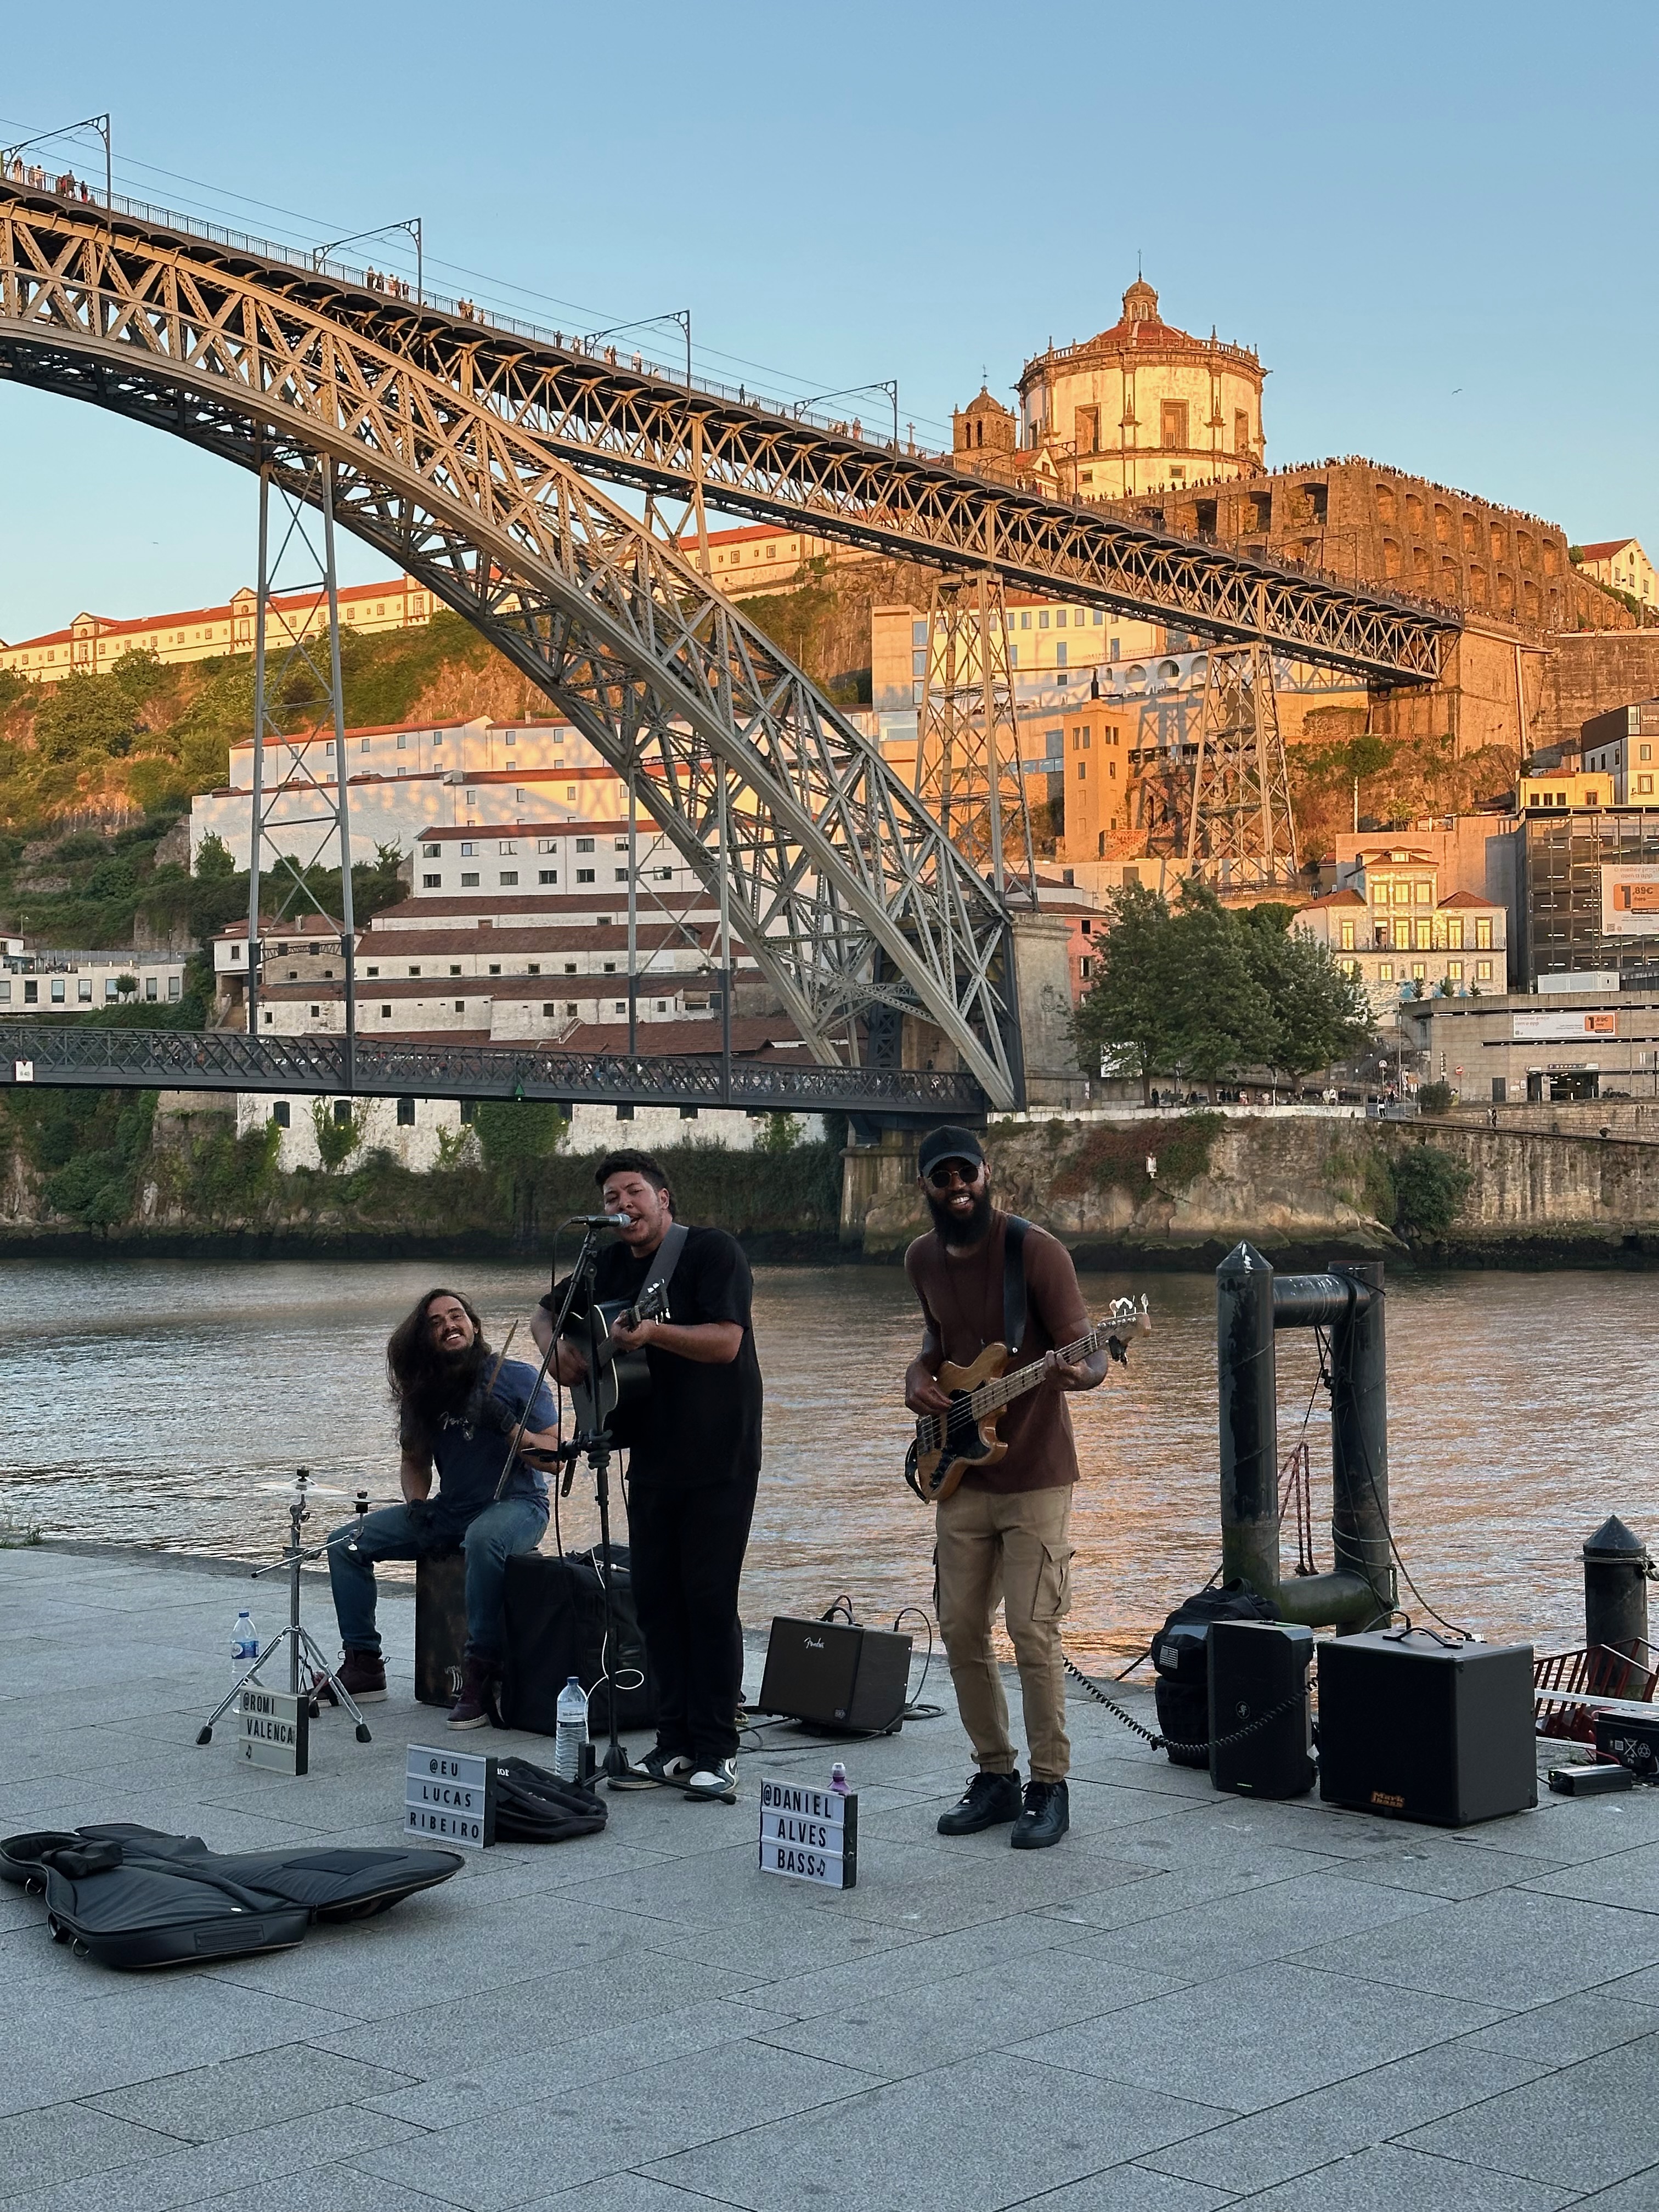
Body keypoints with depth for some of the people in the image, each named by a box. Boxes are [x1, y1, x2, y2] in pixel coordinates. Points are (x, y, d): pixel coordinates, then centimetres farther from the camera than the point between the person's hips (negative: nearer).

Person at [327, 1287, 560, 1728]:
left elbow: (555, 1457, -11)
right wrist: (416, 1504, -2)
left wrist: (507, 1426, -26)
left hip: (516, 1505, -6)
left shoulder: (517, 1378, -7)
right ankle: (364, 1665, 2)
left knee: (483, 1539, -42)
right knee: (346, 1543, -4)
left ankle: (480, 1675, -34)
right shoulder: (424, 1394, 7)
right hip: (450, 1510, 6)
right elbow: (415, 1460, 18)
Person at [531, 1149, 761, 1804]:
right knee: (655, 1599, 8)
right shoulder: (609, 1266, 11)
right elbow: (546, 1312, 23)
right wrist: (557, 1346, 1)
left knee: (709, 1600, -7)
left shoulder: (712, 1251, -9)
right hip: (651, 1460, 7)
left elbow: (726, 1342, -20)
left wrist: (654, 1333, -32)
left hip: (718, 1461, -7)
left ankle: (716, 1754, 0)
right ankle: (675, 1745, 16)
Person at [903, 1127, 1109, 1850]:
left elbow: (1087, 1356, -14)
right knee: (961, 1629, 7)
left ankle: (1050, 1789, 5)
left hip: (1034, 1475, -6)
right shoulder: (923, 1259, 6)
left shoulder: (1036, 1251, -13)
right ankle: (995, 1777, 21)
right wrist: (920, 1374, 4)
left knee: (1032, 1632, -7)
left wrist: (1078, 1372, -37)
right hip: (962, 1476, 6)